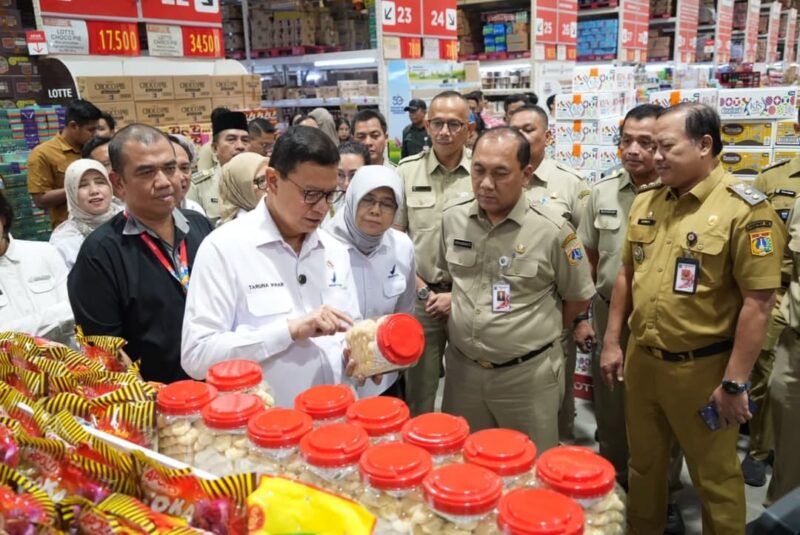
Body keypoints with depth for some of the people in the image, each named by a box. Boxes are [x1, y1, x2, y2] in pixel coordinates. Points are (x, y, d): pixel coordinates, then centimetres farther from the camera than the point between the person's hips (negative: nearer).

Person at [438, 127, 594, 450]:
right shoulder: (452, 218, -2)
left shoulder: (552, 231, -14)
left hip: (527, 374, -3)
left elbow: (579, 298, -1)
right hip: (462, 368, 4)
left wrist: (535, 331, 5)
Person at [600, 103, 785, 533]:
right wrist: (612, 341, 11)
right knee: (643, 464, 22)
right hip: (640, 360, 6)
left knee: (714, 477, 14)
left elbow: (758, 301, -16)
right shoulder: (646, 202, 4)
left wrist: (735, 382, -16)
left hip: (701, 368, -5)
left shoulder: (744, 209, -14)